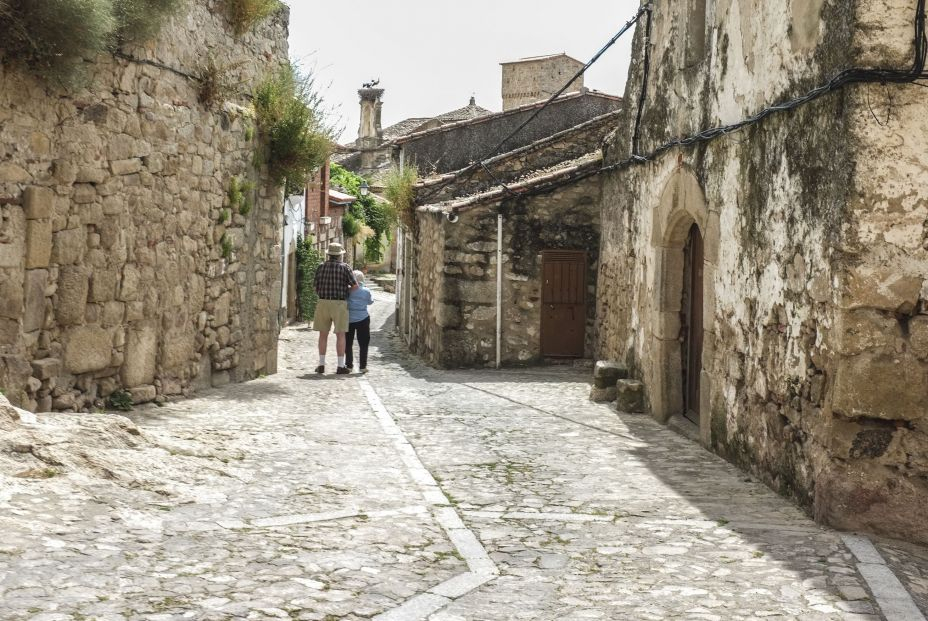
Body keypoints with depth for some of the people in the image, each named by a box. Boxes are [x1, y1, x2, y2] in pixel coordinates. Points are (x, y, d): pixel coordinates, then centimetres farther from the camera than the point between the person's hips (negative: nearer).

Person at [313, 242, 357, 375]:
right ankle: (340, 366, -1)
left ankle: (321, 365, 10)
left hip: (323, 303, 3)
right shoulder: (344, 267, -3)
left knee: (323, 334, 9)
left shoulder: (321, 266, 6)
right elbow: (355, 286, -7)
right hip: (339, 304, -3)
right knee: (340, 335, 1)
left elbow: (316, 287, 8)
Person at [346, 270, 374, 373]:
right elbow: (370, 302, 10)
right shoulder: (366, 291, -6)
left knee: (348, 343, 11)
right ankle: (362, 366, 4)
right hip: (362, 319, 0)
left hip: (348, 319, 0)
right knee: (363, 344, 7)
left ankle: (349, 365, 12)